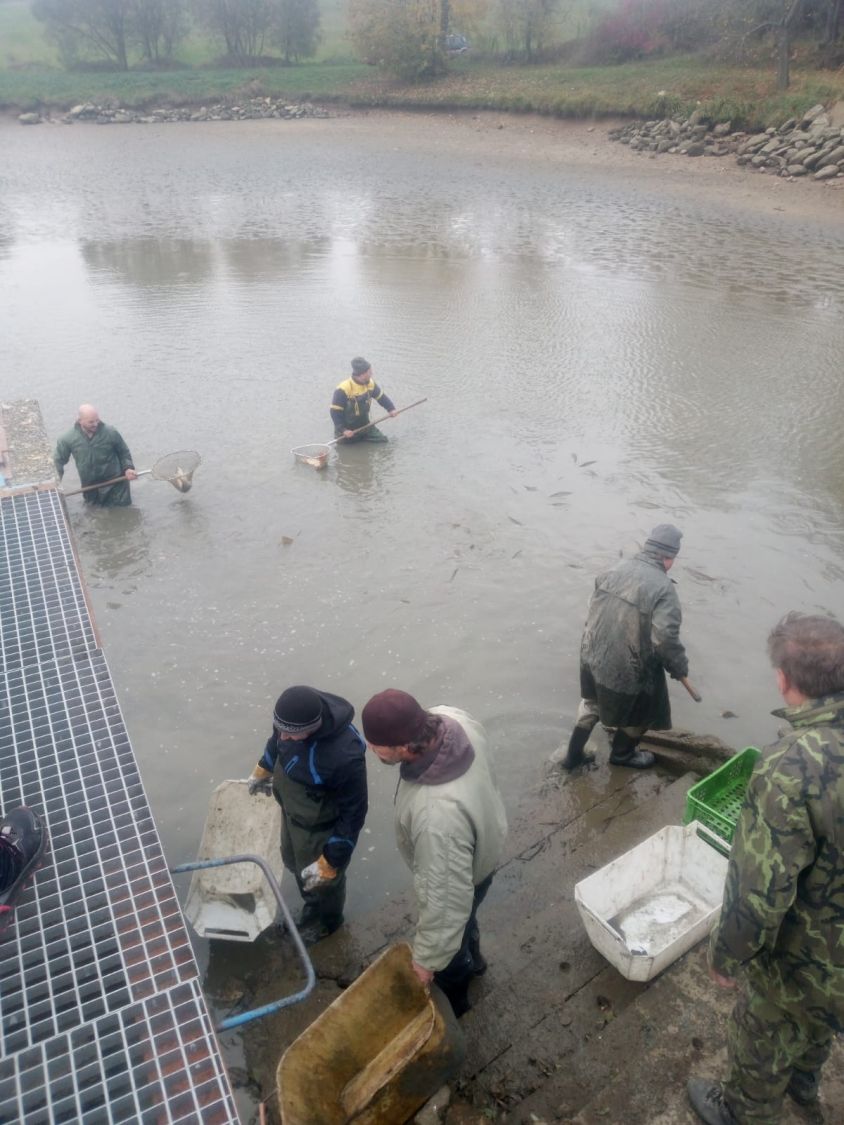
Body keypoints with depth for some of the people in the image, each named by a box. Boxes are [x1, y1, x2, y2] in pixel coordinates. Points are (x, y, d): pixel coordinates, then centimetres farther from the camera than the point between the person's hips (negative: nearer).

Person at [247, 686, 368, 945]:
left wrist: (329, 862, -20)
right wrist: (262, 770, 20)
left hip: (320, 828, -6)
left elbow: (353, 814, -28)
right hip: (291, 811, 6)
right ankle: (311, 905, 62)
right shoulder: (292, 718, -25)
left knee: (322, 880, 23)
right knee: (294, 862, 31)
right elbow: (277, 741, 2)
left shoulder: (345, 756, -43)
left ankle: (326, 920, 55)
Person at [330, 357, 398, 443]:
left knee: (382, 441, 3)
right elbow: (335, 412, -22)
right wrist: (342, 430, -28)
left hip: (365, 425, 5)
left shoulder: (370, 383, -9)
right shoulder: (343, 390, -27)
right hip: (347, 429, -5)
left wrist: (391, 409, -7)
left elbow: (381, 397, 8)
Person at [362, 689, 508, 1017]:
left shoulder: (438, 815, -50)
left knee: (447, 950, 27)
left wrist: (426, 960, -19)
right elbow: (479, 735, -3)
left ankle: (452, 1000, 58)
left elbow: (447, 898, -36)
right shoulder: (450, 719, -29)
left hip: (460, 877, -6)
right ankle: (472, 959, 67)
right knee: (464, 918, 37)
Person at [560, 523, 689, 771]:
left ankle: (573, 755, 41)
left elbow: (592, 610, 9)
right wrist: (679, 667, -9)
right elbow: (665, 638, -27)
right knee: (640, 713, 24)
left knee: (592, 703, 30)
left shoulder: (615, 570, -1)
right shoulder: (663, 588, -22)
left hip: (593, 656, 6)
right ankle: (622, 754, 48)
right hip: (629, 669, -6)